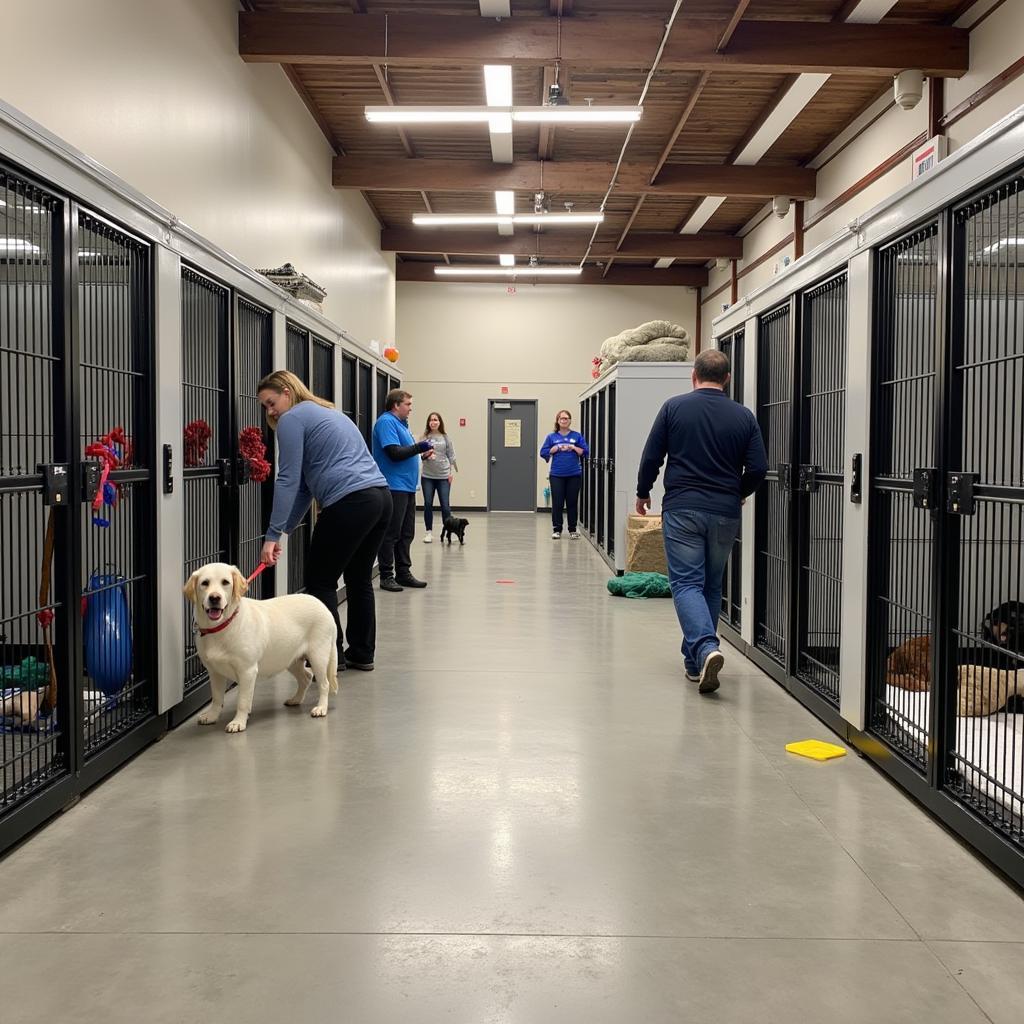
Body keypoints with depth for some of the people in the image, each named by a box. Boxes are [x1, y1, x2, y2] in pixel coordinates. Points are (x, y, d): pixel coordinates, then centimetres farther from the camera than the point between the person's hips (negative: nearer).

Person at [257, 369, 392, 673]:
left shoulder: (292, 419, 0)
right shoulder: (328, 413, 27)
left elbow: (289, 481, -7)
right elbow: (307, 483, 25)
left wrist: (273, 535, -6)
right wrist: (285, 529, 21)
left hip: (350, 504, -9)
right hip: (381, 498, 9)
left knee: (320, 581, 4)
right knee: (359, 578, 18)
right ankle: (362, 654, 26)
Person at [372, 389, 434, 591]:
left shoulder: (400, 423, 18)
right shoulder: (386, 422, -12)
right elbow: (395, 452, -21)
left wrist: (423, 451, 9)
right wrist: (418, 447, -12)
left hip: (407, 486, 10)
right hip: (394, 487, -10)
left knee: (406, 534, 13)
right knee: (391, 534, -4)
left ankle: (403, 573, 20)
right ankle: (386, 576, 2)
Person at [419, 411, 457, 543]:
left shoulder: (445, 438, 3)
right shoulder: (424, 437, 1)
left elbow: (451, 456, 5)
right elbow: (419, 454, 1)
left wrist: (451, 472, -1)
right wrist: (424, 456, -20)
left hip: (443, 476, 0)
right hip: (427, 476, 0)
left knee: (445, 505, -1)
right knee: (428, 504, 2)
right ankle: (428, 531, 11)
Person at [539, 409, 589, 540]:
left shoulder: (577, 436, 5)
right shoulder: (551, 437, 6)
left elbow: (585, 452, 2)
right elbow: (543, 453, 4)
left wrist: (573, 447, -11)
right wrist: (555, 448, -8)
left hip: (574, 475, 0)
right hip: (556, 475, 0)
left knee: (572, 502, 5)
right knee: (557, 503, 0)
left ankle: (573, 530, 15)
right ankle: (556, 529, 10)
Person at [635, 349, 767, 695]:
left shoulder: (674, 407, -2)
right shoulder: (743, 416, 3)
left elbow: (651, 458, -1)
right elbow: (758, 468, 1)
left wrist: (642, 493, 16)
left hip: (682, 509, -2)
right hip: (725, 513, 3)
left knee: (687, 582, -2)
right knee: (712, 585, 15)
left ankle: (705, 648, -25)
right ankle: (695, 661, 21)